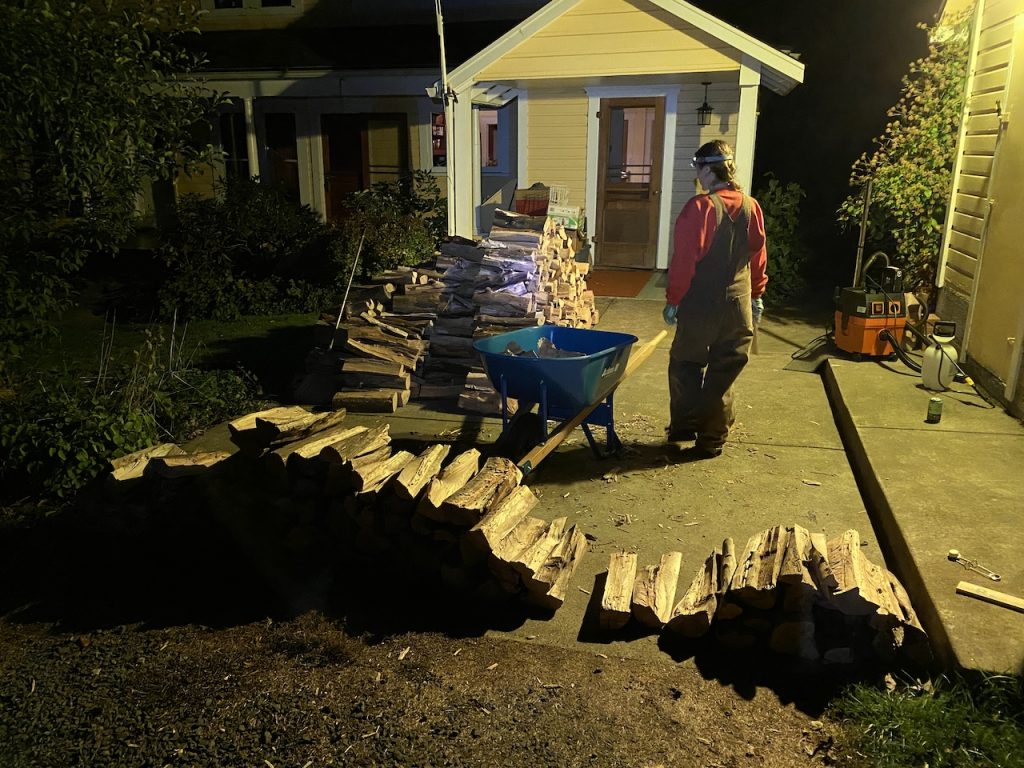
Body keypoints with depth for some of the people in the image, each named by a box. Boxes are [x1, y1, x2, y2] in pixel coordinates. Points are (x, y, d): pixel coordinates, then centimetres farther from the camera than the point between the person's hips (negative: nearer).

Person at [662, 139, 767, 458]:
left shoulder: (699, 207, -14)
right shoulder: (751, 207, 3)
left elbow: (685, 258, -15)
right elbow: (758, 257, 9)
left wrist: (673, 299, -6)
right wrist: (756, 295, 20)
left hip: (700, 304, -4)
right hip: (738, 305, 5)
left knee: (686, 364, 14)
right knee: (723, 373, 10)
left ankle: (684, 426, 18)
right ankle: (712, 440, 15)